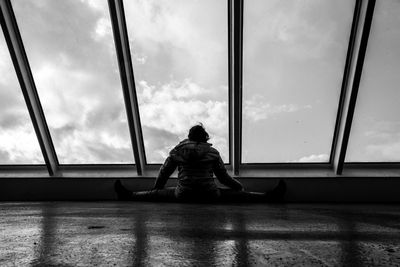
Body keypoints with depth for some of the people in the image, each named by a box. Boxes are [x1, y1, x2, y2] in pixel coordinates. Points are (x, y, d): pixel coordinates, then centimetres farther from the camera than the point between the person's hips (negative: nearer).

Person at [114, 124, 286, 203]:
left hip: (184, 195, 1)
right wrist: (240, 187, 24)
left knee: (161, 194, 19)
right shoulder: (213, 152, 4)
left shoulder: (178, 151, 6)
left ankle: (127, 195, 26)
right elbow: (223, 177, 8)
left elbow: (164, 172, 15)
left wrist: (156, 188, 33)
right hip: (209, 195, -1)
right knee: (239, 195, 8)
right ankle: (271, 197, 10)